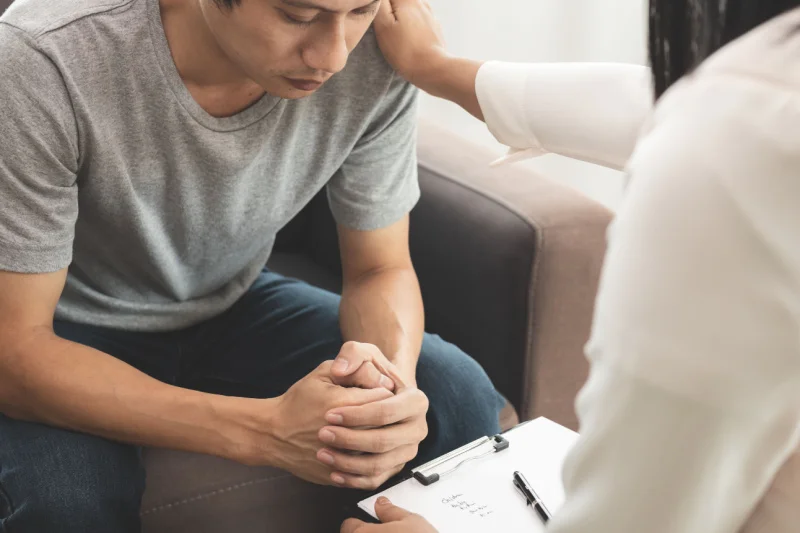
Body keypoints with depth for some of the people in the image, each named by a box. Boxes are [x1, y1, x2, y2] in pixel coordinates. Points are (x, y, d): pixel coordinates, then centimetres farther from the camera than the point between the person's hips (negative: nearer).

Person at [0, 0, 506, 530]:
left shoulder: (377, 54, -21)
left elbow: (382, 270, -9)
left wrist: (394, 378, -33)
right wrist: (265, 428, -41)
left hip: (232, 304, 3)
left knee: (460, 401, -18)